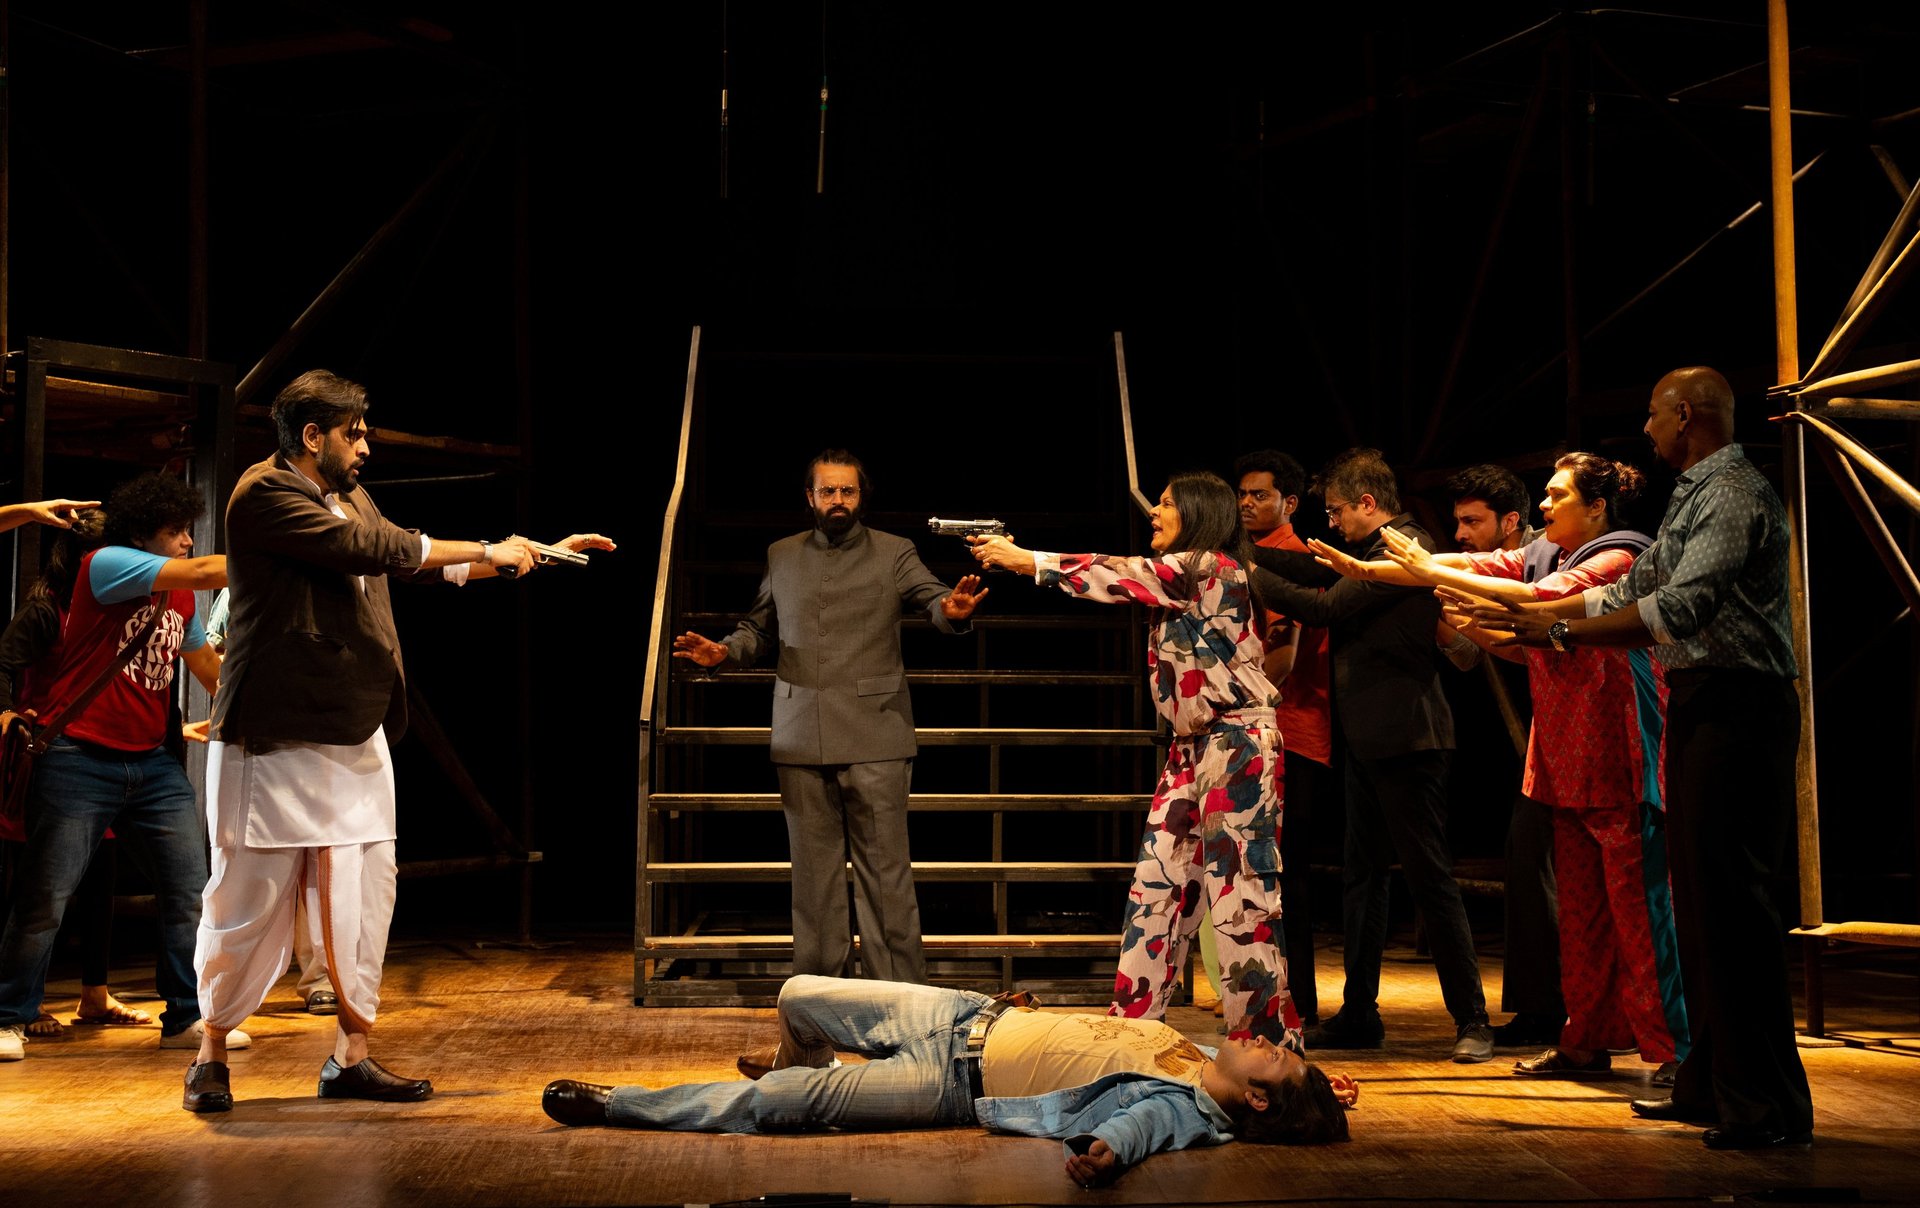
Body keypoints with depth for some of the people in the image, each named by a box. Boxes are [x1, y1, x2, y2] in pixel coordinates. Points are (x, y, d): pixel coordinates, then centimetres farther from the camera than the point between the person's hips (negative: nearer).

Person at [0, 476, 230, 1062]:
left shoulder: (180, 600, 14)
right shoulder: (106, 565, -10)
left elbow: (215, 673, 19)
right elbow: (204, 572, -20)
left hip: (152, 762, 7)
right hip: (79, 760, -7)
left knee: (190, 892, 0)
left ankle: (185, 1017, 9)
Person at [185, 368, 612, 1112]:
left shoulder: (352, 499, 16)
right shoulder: (264, 495, -11)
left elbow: (427, 564, 24)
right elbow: (372, 548, -20)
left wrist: (540, 555, 18)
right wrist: (490, 552, -13)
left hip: (356, 741, 8)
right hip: (276, 740, -8)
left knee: (364, 898, 6)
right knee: (250, 905, 0)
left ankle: (352, 1057, 13)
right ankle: (211, 1055, 15)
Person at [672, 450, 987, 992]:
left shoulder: (894, 553, 6)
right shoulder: (781, 556, 15)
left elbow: (933, 598, -8)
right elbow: (759, 626, 23)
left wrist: (952, 610, -31)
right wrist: (725, 650, 3)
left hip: (874, 735, -3)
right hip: (802, 737, 3)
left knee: (885, 869, -5)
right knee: (813, 871, 6)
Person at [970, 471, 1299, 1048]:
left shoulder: (1213, 565, -11)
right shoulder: (1179, 578, 17)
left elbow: (1120, 576, -12)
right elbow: (1121, 578, 13)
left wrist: (1026, 561, -8)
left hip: (1237, 743, -9)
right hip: (1191, 747, 9)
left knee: (1239, 884, -6)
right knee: (1158, 879, 6)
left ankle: (1264, 1033, 1)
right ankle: (1131, 1023, 9)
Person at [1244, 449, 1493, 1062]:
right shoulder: (1374, 551, 16)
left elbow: (1324, 608, -17)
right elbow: (1312, 568, 16)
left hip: (1405, 736, -10)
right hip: (1368, 737, 10)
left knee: (1430, 876, -5)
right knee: (1360, 876, 12)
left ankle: (1471, 1018, 2)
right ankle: (1358, 1015, 18)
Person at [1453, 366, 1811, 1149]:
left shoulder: (1734, 494, -14)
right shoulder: (1694, 497, 19)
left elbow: (1679, 608, -26)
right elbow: (1635, 590, 24)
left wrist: (1560, 633, -27)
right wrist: (1528, 613, 19)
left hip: (1736, 708, -10)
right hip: (1698, 703, 10)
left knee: (1731, 901, -10)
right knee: (1698, 896, 13)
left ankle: (1770, 1108, -6)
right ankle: (1710, 1084, 21)